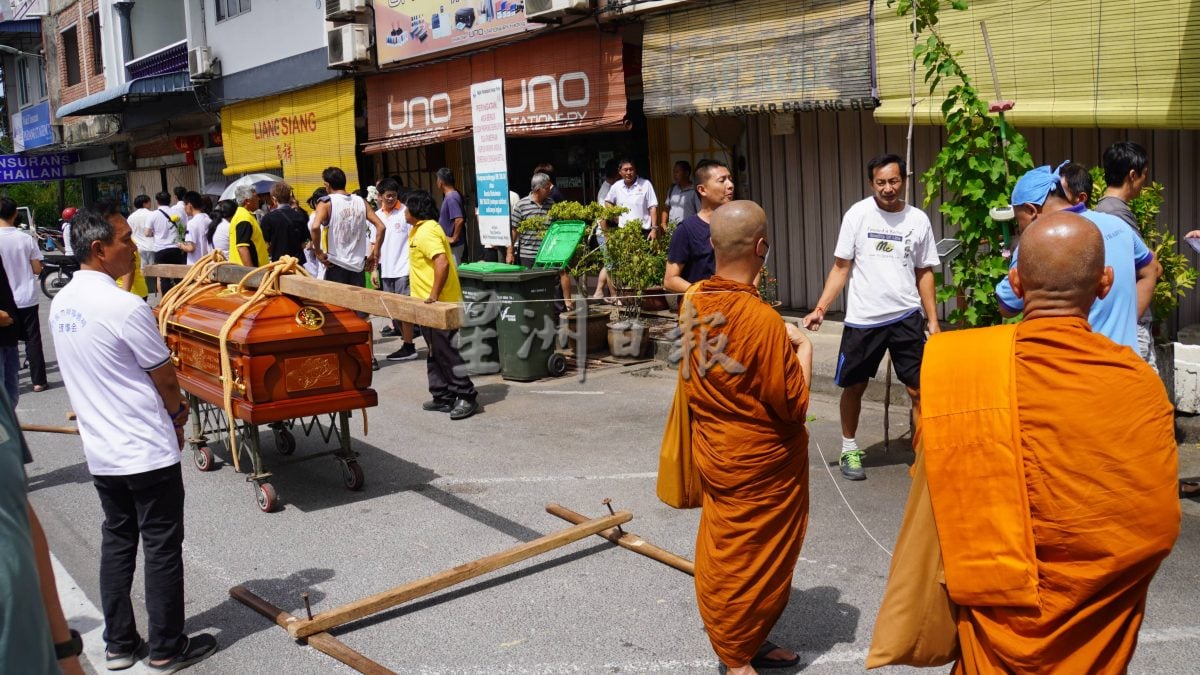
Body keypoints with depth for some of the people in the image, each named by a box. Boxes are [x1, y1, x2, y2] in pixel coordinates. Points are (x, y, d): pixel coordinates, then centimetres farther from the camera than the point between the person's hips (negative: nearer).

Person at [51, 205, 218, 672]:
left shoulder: (61, 304, 4)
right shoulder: (124, 307, -22)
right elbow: (166, 379, -13)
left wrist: (167, 405, 12)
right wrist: (176, 417, 8)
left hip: (100, 450, 8)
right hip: (147, 451, -8)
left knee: (116, 543, 17)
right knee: (162, 548, 5)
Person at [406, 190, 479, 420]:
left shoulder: (427, 232, -17)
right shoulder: (419, 230, 17)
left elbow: (442, 263, -30)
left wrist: (434, 295, -28)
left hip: (438, 305, -11)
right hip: (430, 306, 11)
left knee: (445, 351, -7)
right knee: (436, 353, 14)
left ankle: (467, 397, -2)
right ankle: (443, 397, 20)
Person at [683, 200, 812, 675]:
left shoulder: (693, 302, -6)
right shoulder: (763, 320, -27)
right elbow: (793, 405, -19)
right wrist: (803, 350, -4)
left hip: (714, 451, 7)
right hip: (759, 462, -7)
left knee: (725, 551, 20)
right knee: (755, 560, 10)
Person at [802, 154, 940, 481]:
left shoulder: (918, 220, 2)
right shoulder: (858, 214, -4)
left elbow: (924, 273, 9)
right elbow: (841, 268, -2)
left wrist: (933, 320, 5)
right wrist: (820, 309, -12)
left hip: (906, 316, 1)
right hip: (862, 318, -1)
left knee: (919, 389, 1)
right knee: (854, 386, 10)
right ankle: (849, 450, 28)